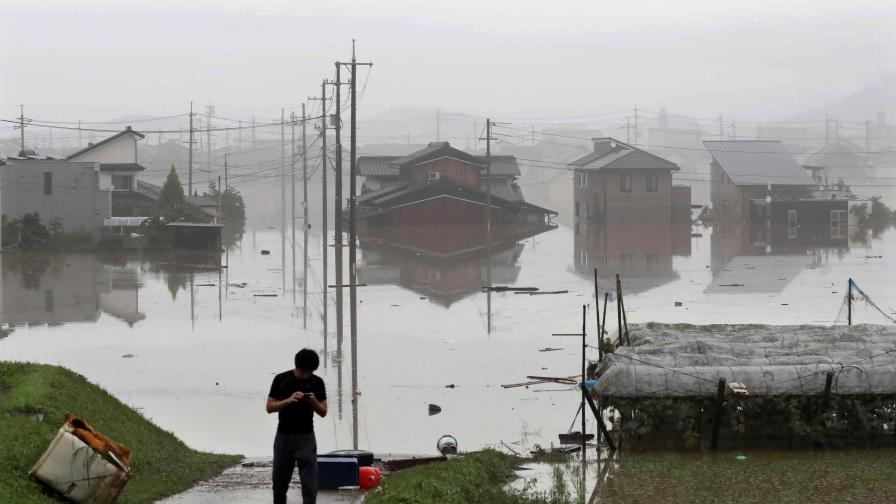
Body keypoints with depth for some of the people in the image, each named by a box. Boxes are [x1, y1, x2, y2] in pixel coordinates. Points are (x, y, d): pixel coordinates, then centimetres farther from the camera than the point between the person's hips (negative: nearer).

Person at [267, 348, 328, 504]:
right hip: (284, 436, 0)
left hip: (306, 437, 0)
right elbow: (270, 407, -6)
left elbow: (323, 412, 3)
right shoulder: (281, 379, -5)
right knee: (280, 481, 11)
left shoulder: (317, 382, -1)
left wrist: (314, 402, -18)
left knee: (310, 483, -9)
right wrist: (289, 400, -23)